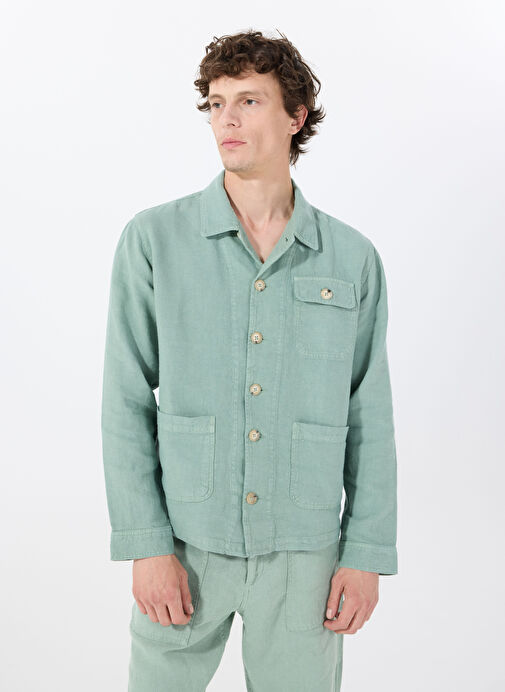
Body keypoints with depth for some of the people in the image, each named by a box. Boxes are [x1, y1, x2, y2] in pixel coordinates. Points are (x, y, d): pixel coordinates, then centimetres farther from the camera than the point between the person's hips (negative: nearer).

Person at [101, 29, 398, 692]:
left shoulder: (353, 258, 1)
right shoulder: (154, 239, -3)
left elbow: (369, 418, 4)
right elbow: (126, 403, -4)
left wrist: (367, 554, 0)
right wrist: (147, 545, -9)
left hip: (304, 554, 1)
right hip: (185, 544, -1)